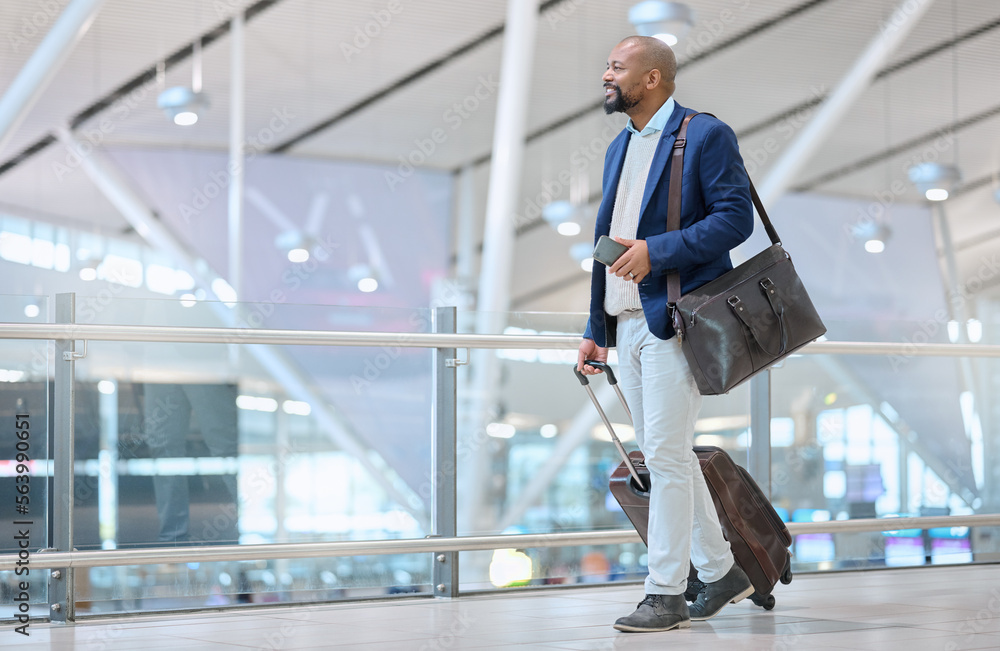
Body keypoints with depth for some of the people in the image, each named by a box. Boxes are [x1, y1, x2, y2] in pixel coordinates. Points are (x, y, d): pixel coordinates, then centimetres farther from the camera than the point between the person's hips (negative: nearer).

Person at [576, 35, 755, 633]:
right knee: (663, 456, 11)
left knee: (666, 455, -10)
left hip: (674, 320, -8)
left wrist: (658, 251, -21)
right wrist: (597, 330, 19)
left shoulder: (706, 136, -5)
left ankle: (666, 595, -6)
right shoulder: (620, 148, 20)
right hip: (627, 325, 9)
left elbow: (736, 218, -13)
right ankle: (721, 573, 22)